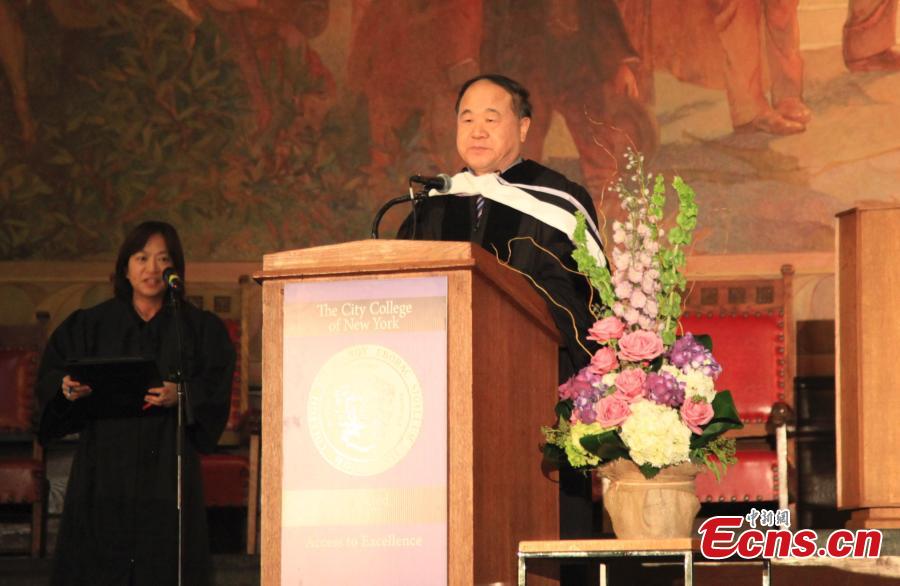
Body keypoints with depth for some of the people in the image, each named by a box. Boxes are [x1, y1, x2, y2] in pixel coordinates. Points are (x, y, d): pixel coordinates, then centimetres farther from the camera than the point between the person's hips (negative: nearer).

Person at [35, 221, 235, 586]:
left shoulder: (199, 329, 8)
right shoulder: (89, 325, 11)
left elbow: (216, 390, -2)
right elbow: (50, 377, 4)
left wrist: (182, 395, -21)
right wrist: (68, 388, -18)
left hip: (166, 469, -1)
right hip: (103, 470, 1)